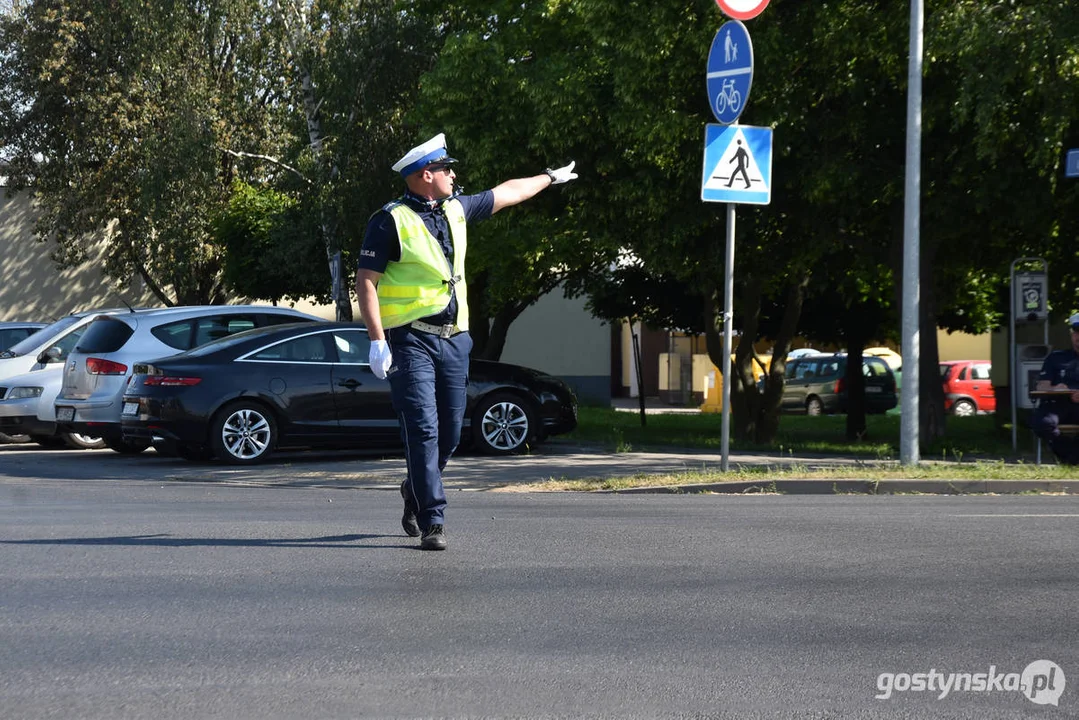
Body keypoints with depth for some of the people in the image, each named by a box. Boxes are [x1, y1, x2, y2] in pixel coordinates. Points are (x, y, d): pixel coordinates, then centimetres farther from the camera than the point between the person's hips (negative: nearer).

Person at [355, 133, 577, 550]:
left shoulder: (456, 209, 13)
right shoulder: (390, 221, -8)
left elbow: (505, 194, 29)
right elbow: (365, 282, -10)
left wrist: (550, 178, 41)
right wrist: (377, 341, -17)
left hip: (453, 340, 7)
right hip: (411, 340, -7)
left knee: (450, 433, 10)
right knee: (423, 430, -12)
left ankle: (416, 493, 36)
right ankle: (432, 523, -9)